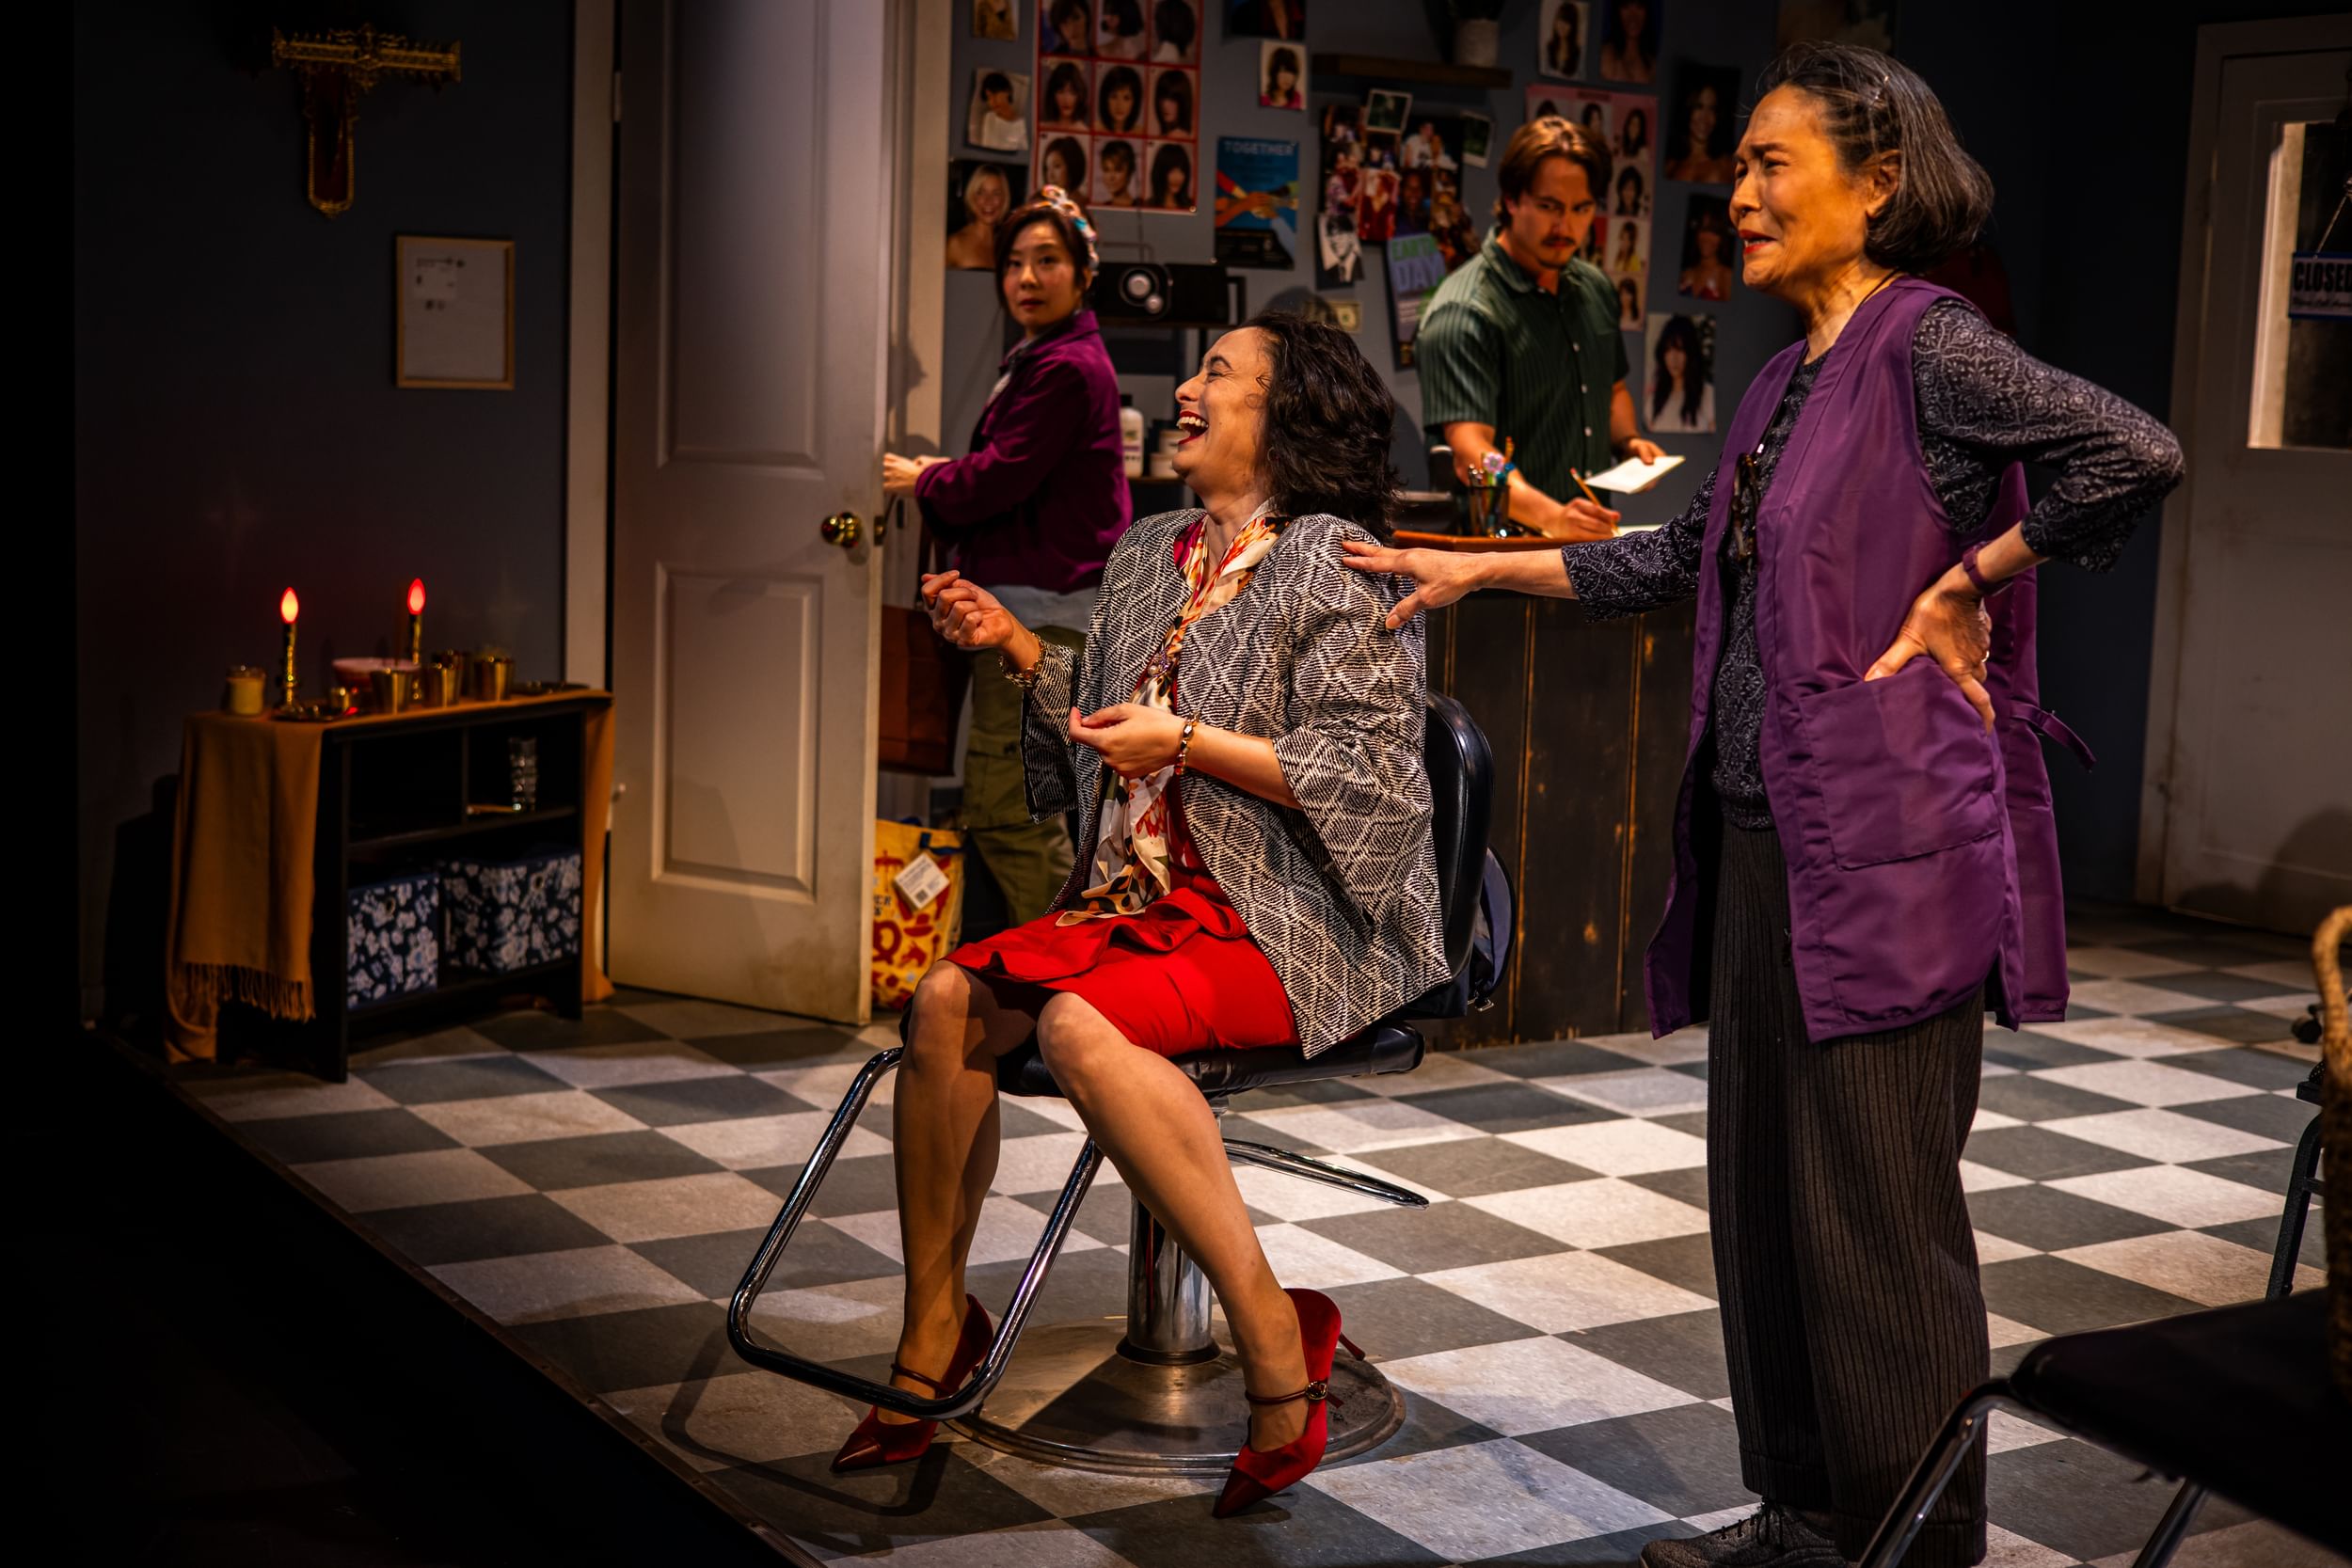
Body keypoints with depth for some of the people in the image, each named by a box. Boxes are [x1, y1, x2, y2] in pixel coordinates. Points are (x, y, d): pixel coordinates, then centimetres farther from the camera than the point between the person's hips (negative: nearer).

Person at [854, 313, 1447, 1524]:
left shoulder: (1333, 563, -7)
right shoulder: (1147, 557, 18)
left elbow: (1363, 774, -14)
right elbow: (1100, 734, 25)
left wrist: (1187, 741, -17)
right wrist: (1017, 650, 11)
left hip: (1295, 923, -7)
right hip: (1143, 896, 7)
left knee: (1082, 1024, -33)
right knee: (950, 1000, -15)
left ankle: (1274, 1334, -25)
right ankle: (935, 1325, -3)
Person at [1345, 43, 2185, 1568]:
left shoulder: (1931, 347, -11)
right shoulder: (1787, 381, 16)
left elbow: (2139, 454, -23)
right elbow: (1679, 556, 25)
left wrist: (1968, 585, -14)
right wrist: (1479, 570, 26)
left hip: (1883, 844, -9)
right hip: (1761, 839, 9)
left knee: (1877, 1212, -2)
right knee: (1763, 1191, 15)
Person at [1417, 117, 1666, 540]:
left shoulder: (1594, 288, 14)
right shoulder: (1463, 312, -11)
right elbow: (1471, 452, -22)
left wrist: (1627, 439, 11)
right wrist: (1552, 517, -35)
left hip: (1591, 539, 6)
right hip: (1504, 541, -6)